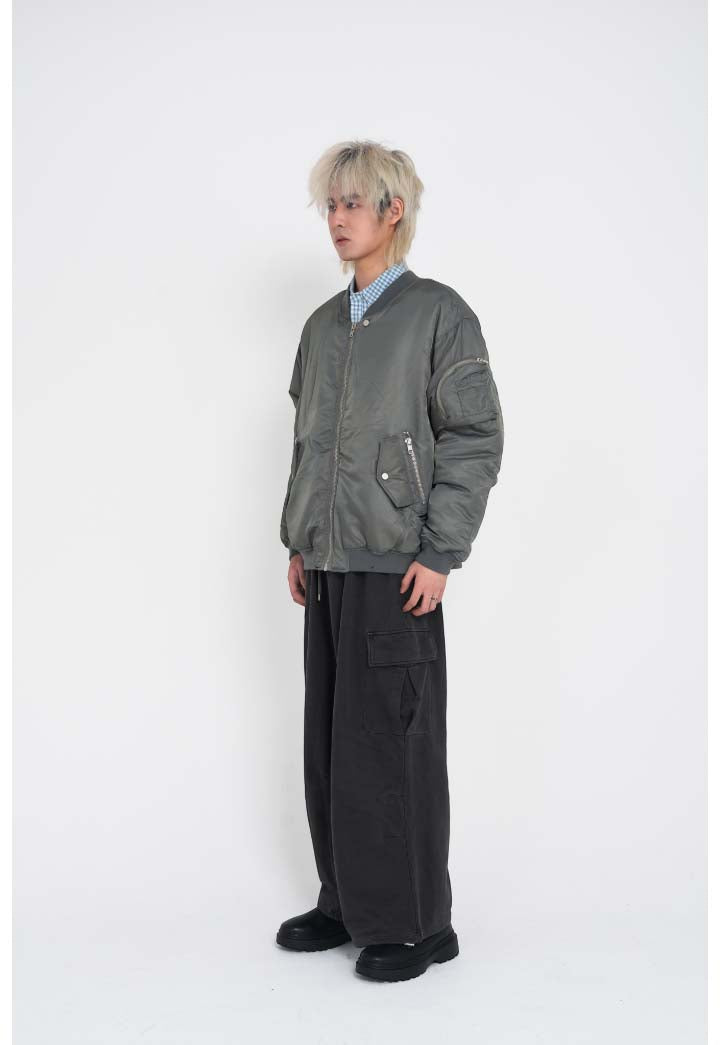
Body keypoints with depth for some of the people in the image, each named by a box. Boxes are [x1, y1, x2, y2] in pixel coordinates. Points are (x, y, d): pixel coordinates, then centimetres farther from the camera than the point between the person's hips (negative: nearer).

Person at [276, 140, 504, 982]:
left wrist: (440, 553, -14)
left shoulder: (438, 314, -4)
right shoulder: (323, 326, 14)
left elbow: (476, 439, -9)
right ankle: (347, 903, 26)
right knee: (329, 738, 11)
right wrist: (298, 541, 13)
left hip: (395, 566, -6)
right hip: (328, 564, 7)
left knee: (391, 742, -2)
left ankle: (415, 924, 13)